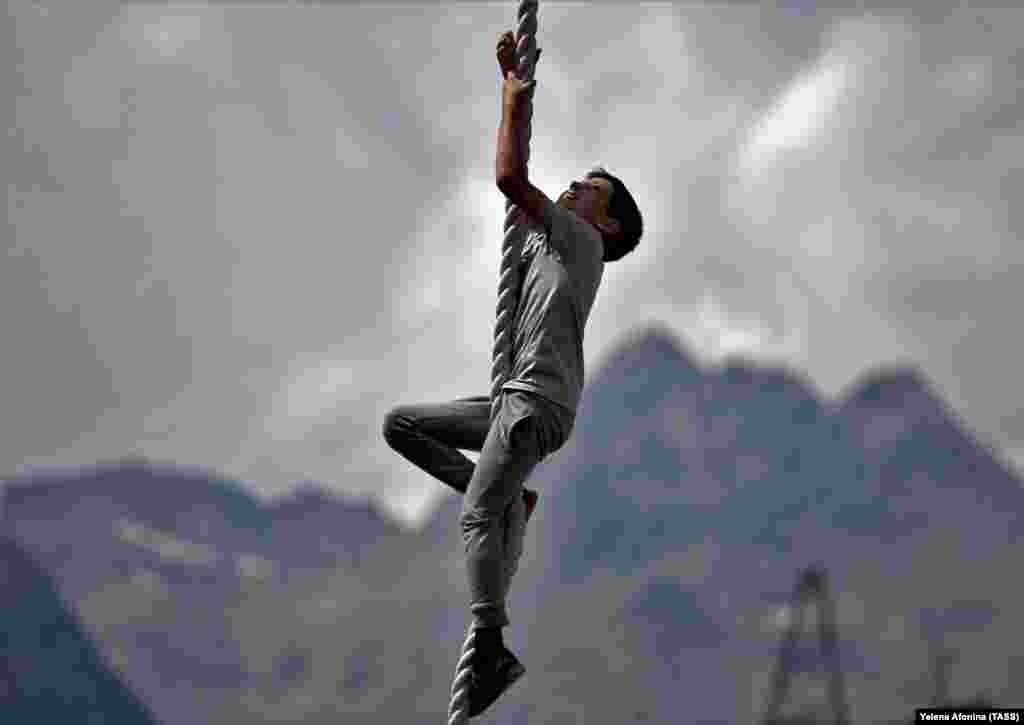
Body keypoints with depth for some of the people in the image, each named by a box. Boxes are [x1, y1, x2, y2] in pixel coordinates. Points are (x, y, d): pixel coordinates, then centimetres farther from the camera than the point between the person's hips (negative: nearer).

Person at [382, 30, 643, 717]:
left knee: (478, 515, -21)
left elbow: (509, 178, -7)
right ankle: (507, 499, 4)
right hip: (515, 400, 9)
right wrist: (514, 90, 27)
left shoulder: (579, 240, 4)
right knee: (401, 423, 10)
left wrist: (517, 103, 5)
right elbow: (515, 178, 30)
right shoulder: (547, 242, 27)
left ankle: (492, 648, -26)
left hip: (539, 402, -9)